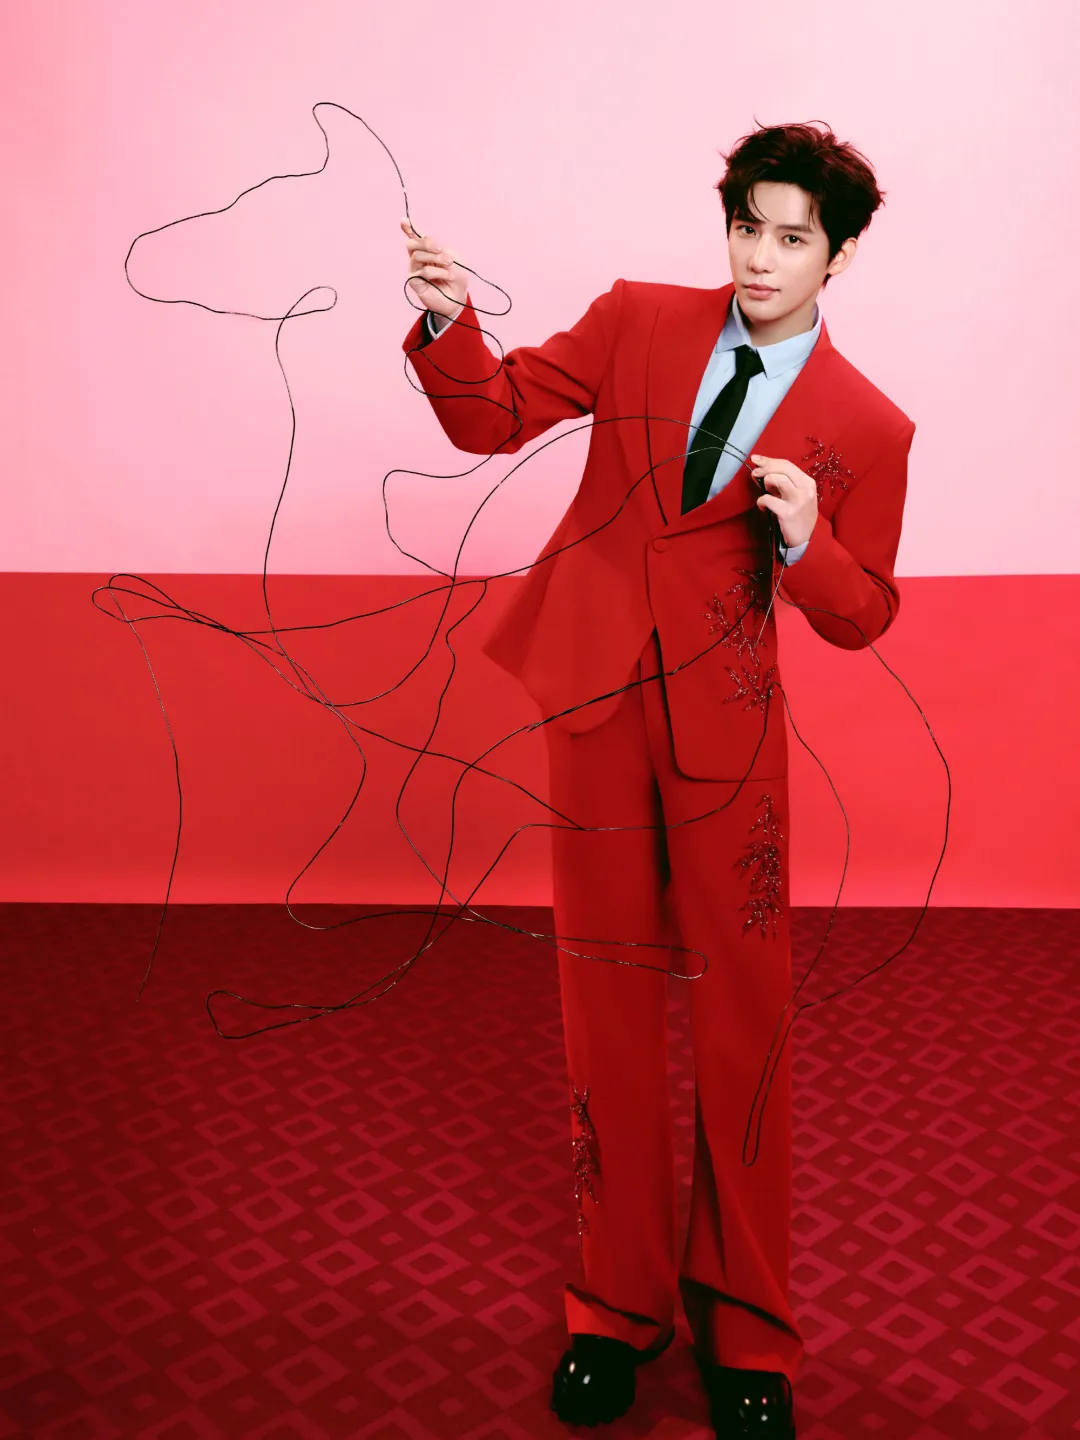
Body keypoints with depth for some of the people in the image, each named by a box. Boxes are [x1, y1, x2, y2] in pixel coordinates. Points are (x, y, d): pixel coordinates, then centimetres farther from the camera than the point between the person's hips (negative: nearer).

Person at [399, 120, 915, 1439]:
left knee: (743, 1013, 4)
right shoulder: (637, 319, 4)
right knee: (608, 1002, 10)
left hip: (724, 719, -1)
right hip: (594, 694, 2)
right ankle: (620, 1302, 28)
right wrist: (448, 320, -15)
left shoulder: (866, 428, -2)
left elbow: (861, 616, 2)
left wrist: (805, 545, -18)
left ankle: (745, 1330, 25)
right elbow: (493, 416, 4)